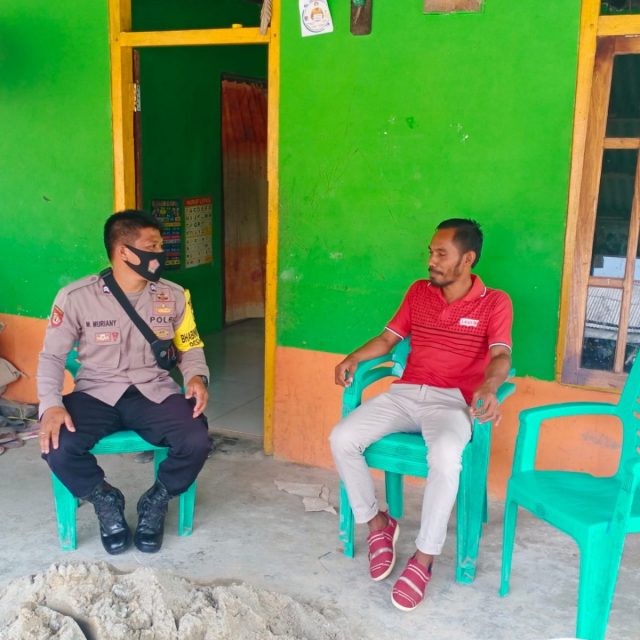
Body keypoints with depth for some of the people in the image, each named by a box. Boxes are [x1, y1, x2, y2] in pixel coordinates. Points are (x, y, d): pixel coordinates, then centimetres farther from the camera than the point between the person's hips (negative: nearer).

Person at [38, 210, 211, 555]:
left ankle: (155, 503, 5)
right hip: (97, 393, -1)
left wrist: (196, 377, -11)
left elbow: (191, 348, 12)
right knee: (56, 446, -29)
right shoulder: (76, 297, -7)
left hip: (155, 393, 1)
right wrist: (51, 405, -19)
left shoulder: (174, 296, 1)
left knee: (196, 441, -27)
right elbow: (52, 356, -1)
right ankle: (106, 501, 4)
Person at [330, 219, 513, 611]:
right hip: (405, 393, 5)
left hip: (451, 400, -5)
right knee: (342, 439, -17)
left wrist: (488, 387, -37)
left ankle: (424, 559, -20)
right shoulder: (418, 292, 13)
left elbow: (501, 356, -14)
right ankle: (377, 523, 4)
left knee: (444, 456, -38)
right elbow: (388, 338, 17)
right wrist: (354, 358, -3)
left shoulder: (495, 302, -1)